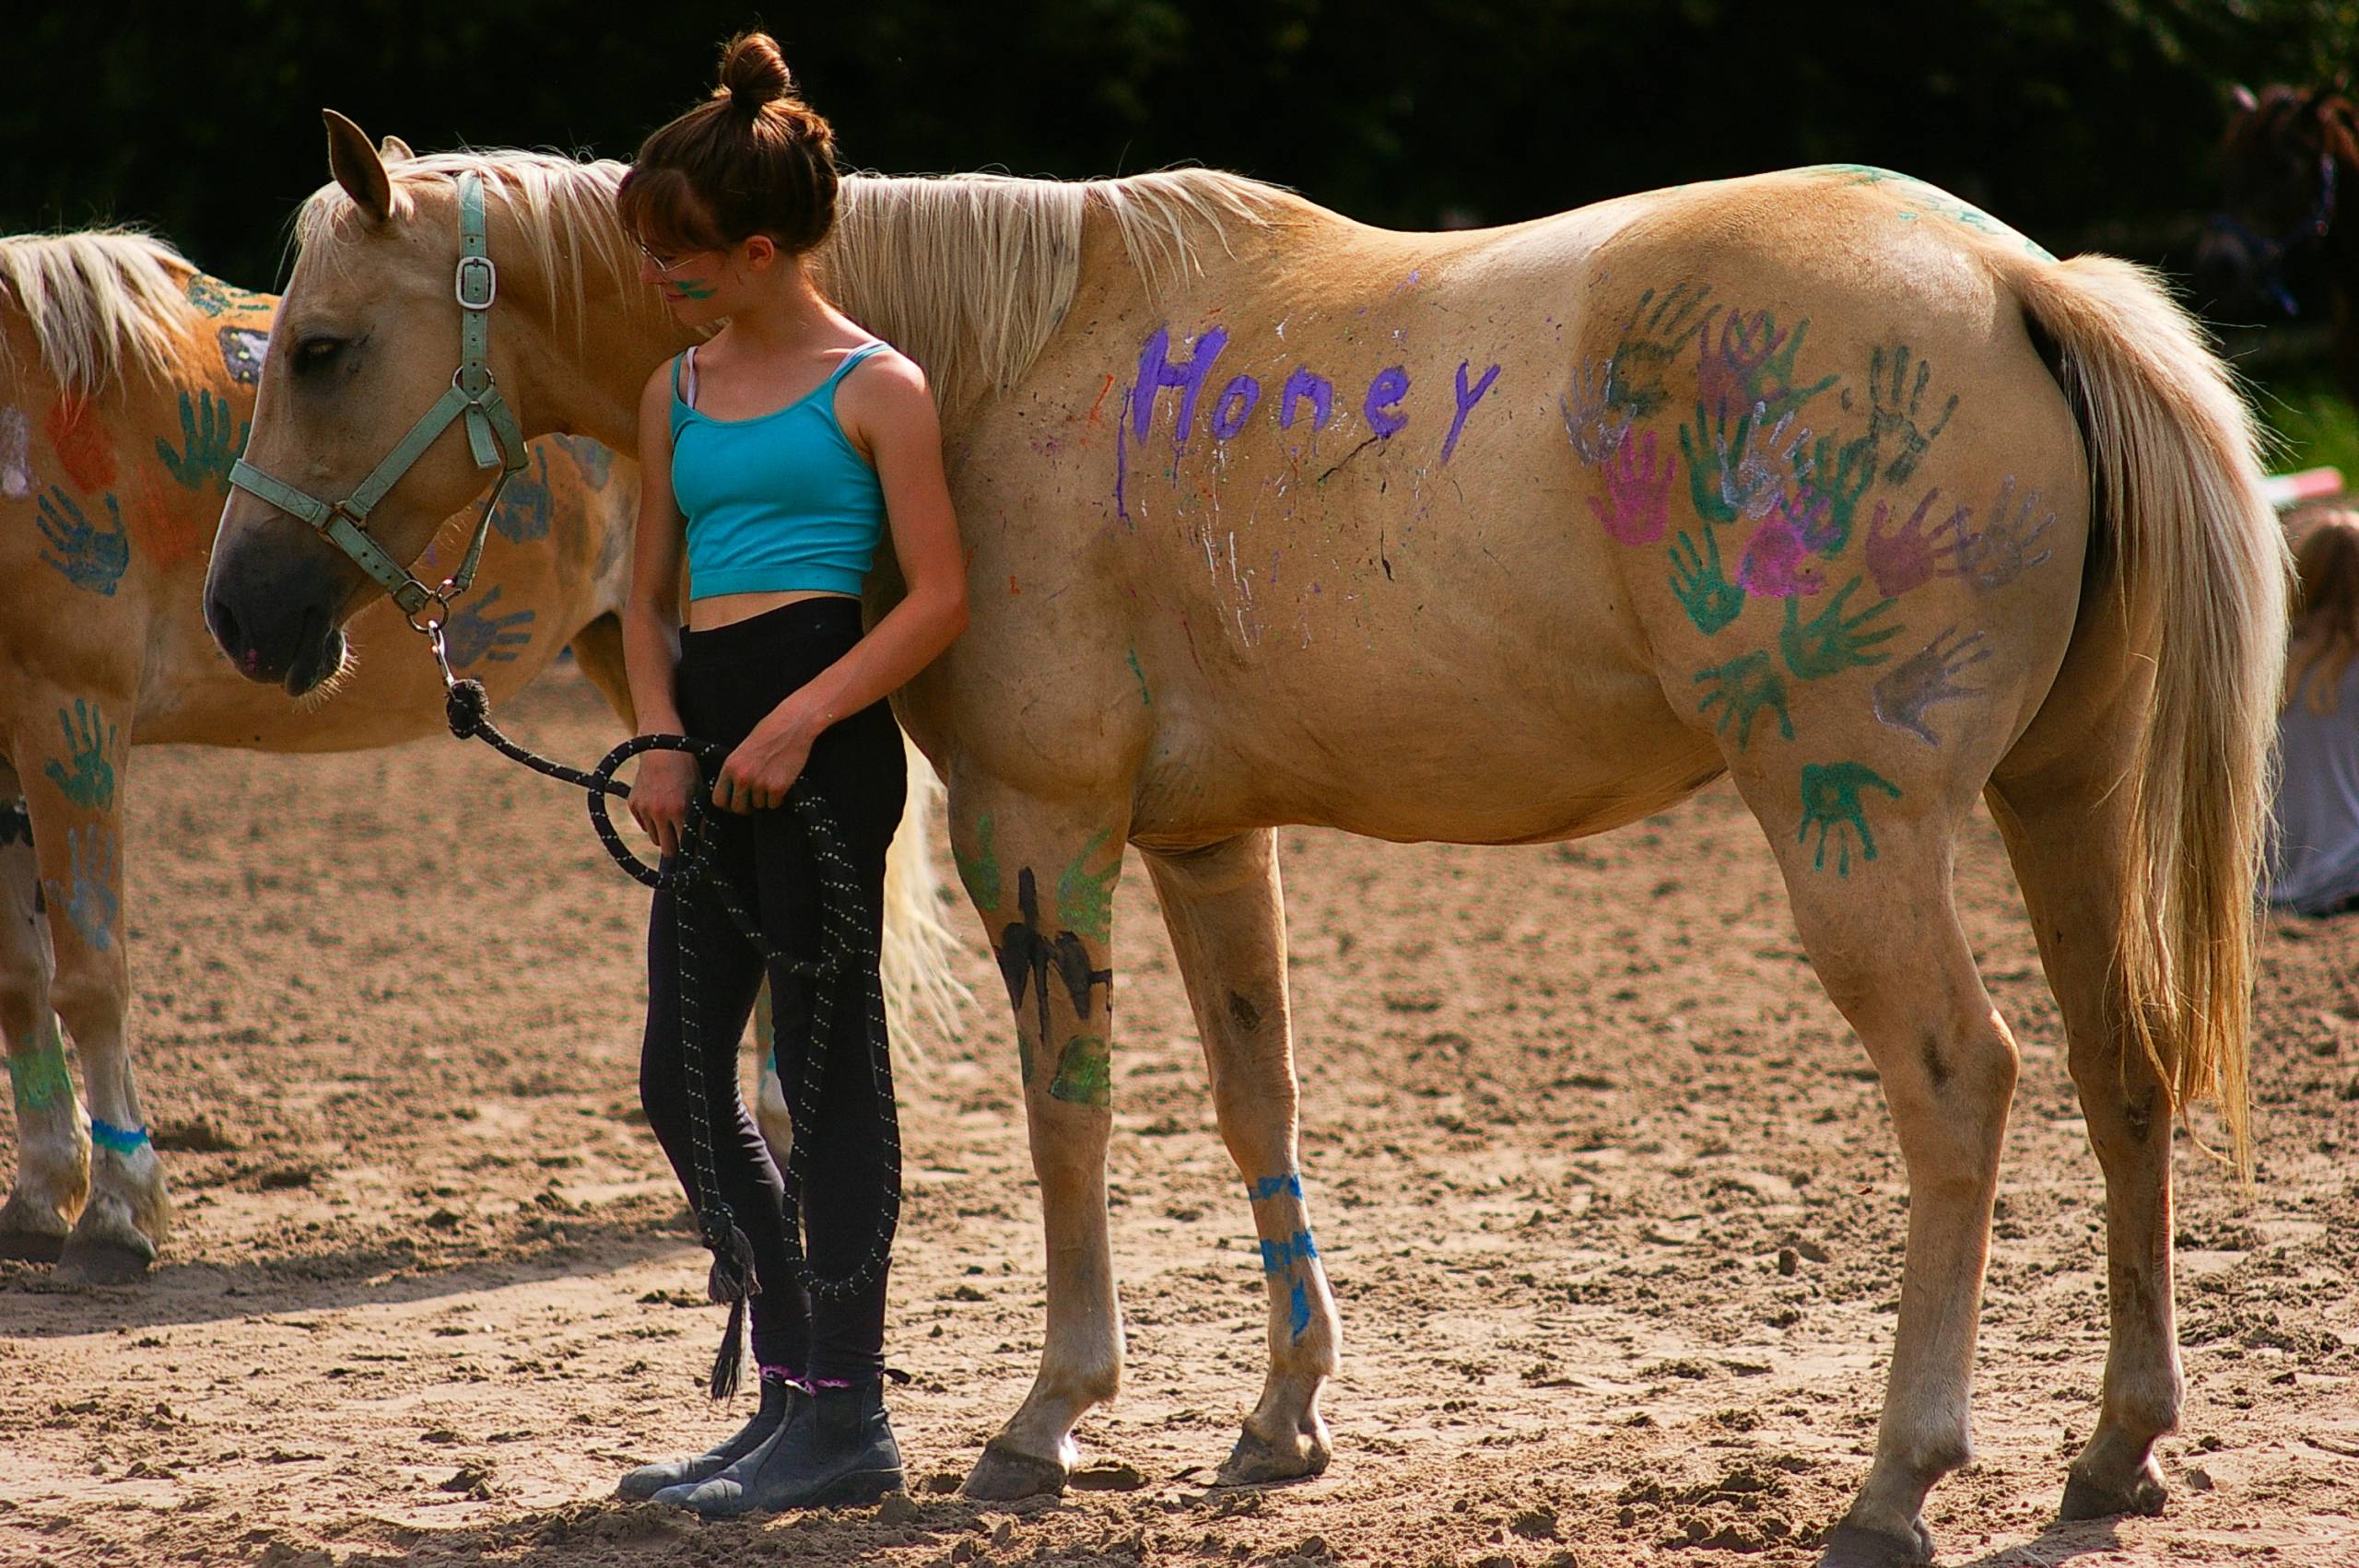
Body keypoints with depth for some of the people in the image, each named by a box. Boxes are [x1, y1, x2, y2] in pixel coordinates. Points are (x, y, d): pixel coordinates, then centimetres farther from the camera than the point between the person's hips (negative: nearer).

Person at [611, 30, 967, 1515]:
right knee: (683, 1076, 8)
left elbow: (941, 596, -10)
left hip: (823, 731, -8)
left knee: (826, 1058, -6)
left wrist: (800, 718, -19)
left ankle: (848, 1417, -1)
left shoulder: (875, 389, -5)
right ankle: (792, 1390, 20)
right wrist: (661, 739, 1)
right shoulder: (676, 393, 15)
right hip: (711, 736, 8)